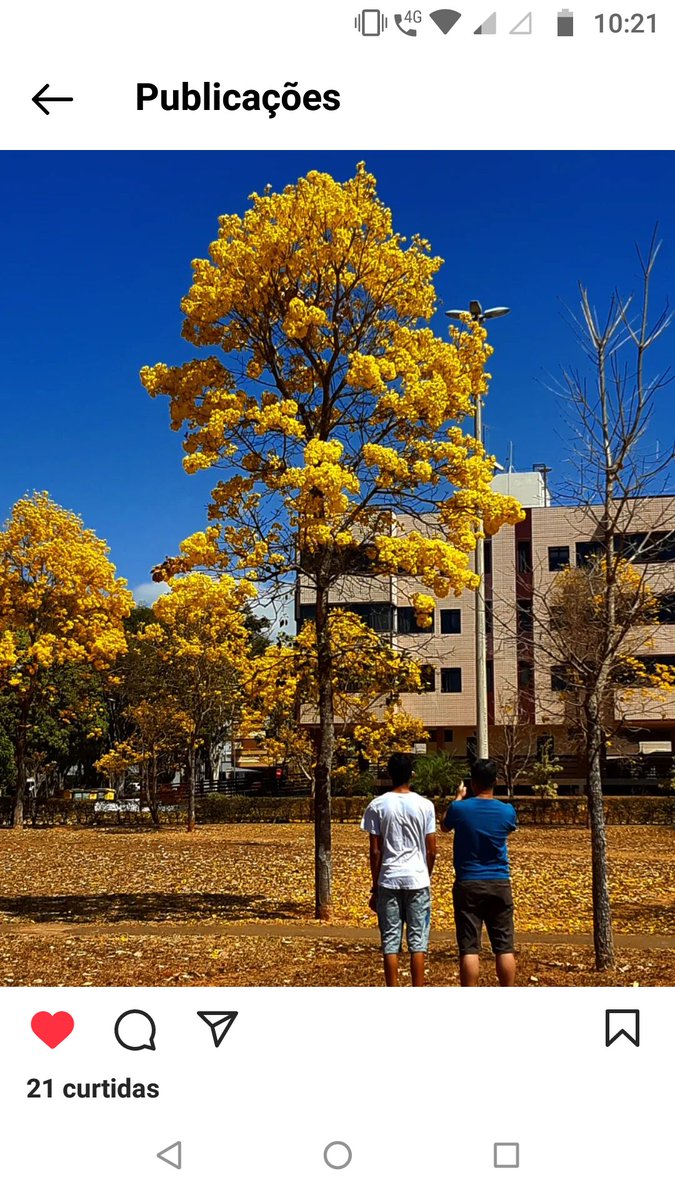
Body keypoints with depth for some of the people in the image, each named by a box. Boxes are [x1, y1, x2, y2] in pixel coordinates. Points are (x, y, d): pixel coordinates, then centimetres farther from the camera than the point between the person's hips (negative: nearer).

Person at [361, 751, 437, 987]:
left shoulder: (377, 806, -3)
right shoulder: (425, 805, -1)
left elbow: (375, 851, -2)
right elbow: (431, 850, 2)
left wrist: (375, 887, 6)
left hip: (389, 881, 0)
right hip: (418, 880, 0)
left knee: (390, 942, 5)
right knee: (418, 942, 6)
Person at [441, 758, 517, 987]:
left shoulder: (459, 809, -9)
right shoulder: (507, 811, -4)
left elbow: (444, 826, 14)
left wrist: (458, 797, 27)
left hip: (468, 884, -2)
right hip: (499, 884, 2)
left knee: (469, 948, 0)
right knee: (504, 947, 7)